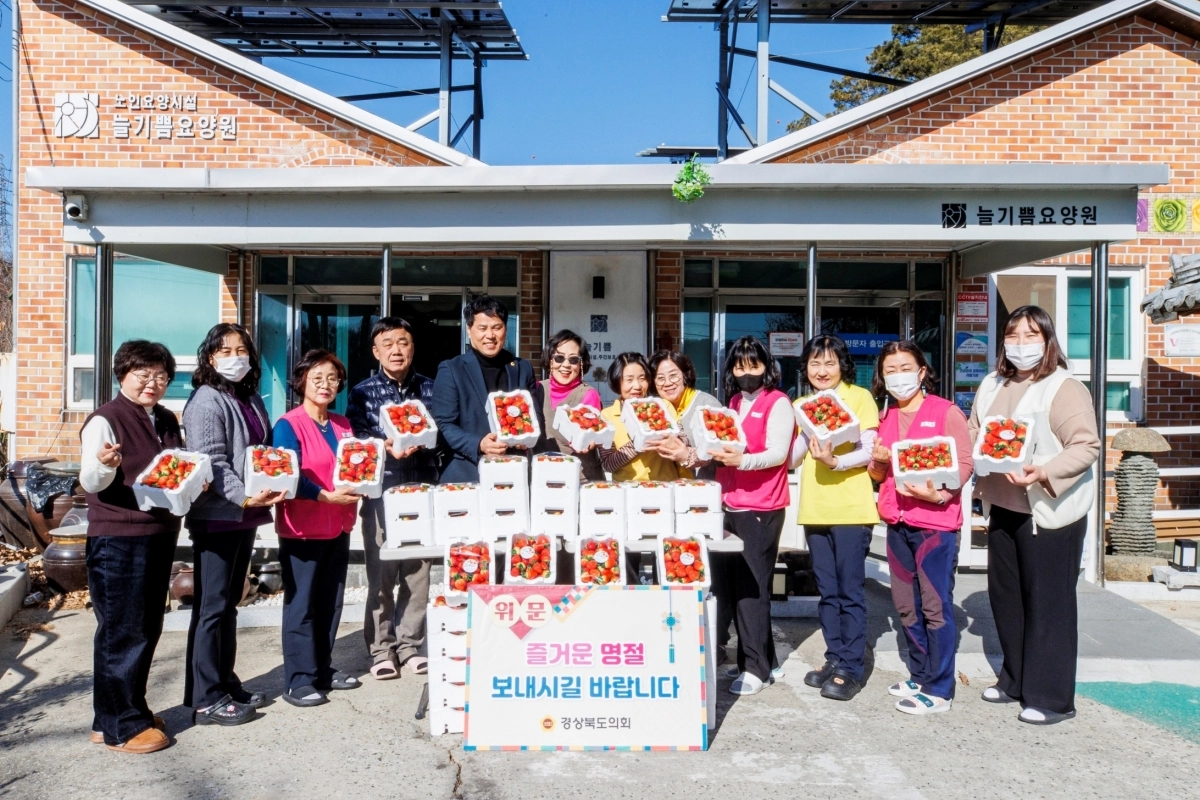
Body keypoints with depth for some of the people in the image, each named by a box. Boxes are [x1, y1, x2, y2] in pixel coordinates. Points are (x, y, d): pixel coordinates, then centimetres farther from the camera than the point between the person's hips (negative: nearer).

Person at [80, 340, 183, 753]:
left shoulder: (167, 421, 11)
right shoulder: (105, 420, -10)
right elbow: (91, 482, -16)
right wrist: (104, 464, -36)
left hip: (161, 535, 7)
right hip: (117, 539, -7)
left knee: (147, 629, 15)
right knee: (121, 632, 0)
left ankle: (133, 709, 29)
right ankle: (118, 726, 11)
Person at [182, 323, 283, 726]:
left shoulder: (251, 399, 13)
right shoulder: (206, 401, -11)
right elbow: (212, 462, -19)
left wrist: (272, 487, 8)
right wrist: (244, 496, -30)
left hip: (245, 516, 8)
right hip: (216, 517, -8)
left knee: (229, 604, 16)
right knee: (212, 606, -2)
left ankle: (226, 684, 27)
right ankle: (206, 700, 7)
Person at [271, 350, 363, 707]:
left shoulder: (343, 425, 11)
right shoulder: (288, 425, -9)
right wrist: (326, 496, -25)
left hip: (338, 526, 7)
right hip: (302, 528, -6)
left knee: (330, 602, 13)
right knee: (301, 604, 1)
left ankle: (323, 669, 26)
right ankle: (299, 680, 10)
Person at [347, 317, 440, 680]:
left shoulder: (430, 388, 7)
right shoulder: (363, 392, 4)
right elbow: (355, 439, -5)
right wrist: (388, 446, -21)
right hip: (380, 491, -1)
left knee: (418, 571, 7)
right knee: (381, 574, 3)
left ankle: (410, 645, 20)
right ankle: (381, 649, 15)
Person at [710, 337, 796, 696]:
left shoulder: (778, 402, -4)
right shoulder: (734, 402, 18)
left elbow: (779, 453, -14)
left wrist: (741, 461, -29)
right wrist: (714, 452, 5)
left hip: (761, 508, -7)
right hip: (732, 504, 7)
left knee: (751, 588, -6)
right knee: (738, 583, 8)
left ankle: (756, 668, 4)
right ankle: (763, 660, 20)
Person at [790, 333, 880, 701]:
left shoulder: (859, 397, -2)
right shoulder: (800, 405, 12)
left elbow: (868, 451, -10)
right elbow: (792, 459, 6)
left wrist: (835, 461, -26)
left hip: (851, 508, -5)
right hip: (814, 510, 5)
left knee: (850, 591, -1)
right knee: (827, 591, 13)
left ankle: (851, 668, 9)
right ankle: (834, 659, 24)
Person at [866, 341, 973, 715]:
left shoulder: (946, 412, -5)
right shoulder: (886, 418, 13)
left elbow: (964, 464, -10)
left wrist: (939, 493, -26)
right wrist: (879, 462, -4)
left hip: (936, 522, -6)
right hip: (897, 522, 7)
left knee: (935, 606, -2)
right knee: (906, 606, 14)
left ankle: (939, 689, 8)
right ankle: (920, 676, 28)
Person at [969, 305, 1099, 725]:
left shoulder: (1064, 388, -10)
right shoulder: (992, 386, 12)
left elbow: (1086, 446, -17)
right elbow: (974, 435, 17)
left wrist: (1044, 473, -31)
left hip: (1049, 511, -7)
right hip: (1002, 507, 7)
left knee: (1048, 605, 1)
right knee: (1005, 597, 14)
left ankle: (1051, 698, 12)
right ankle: (1015, 681, 30)